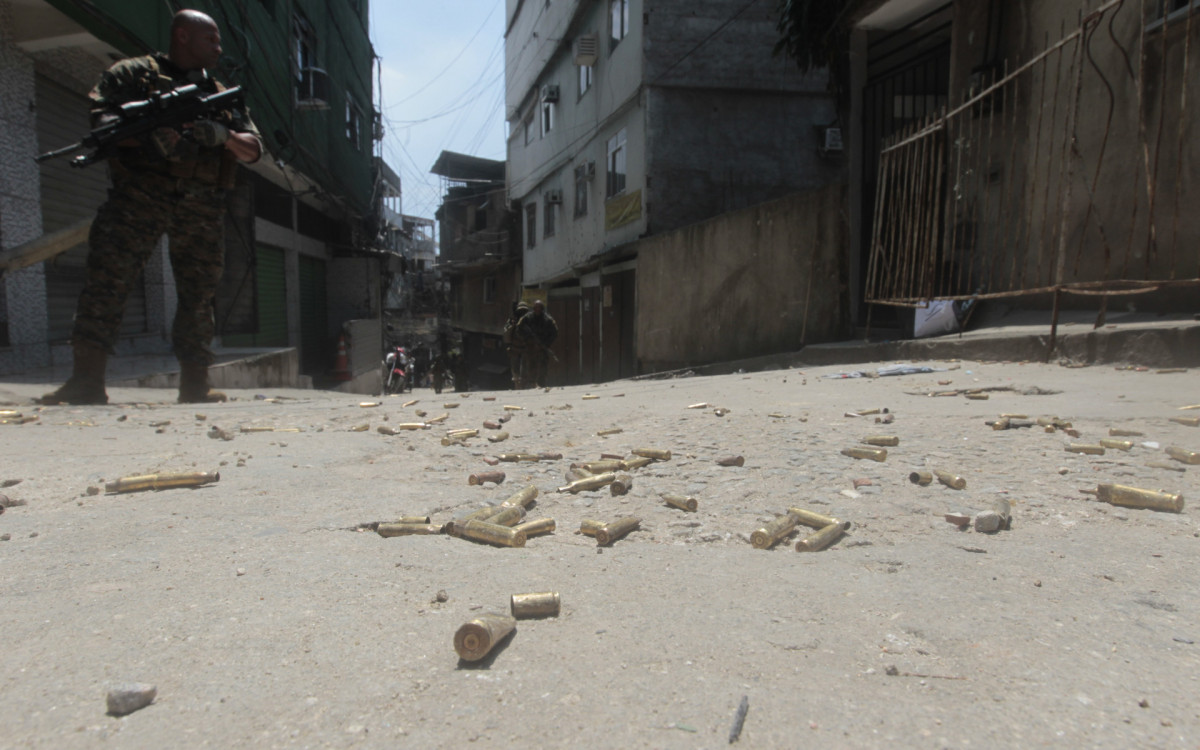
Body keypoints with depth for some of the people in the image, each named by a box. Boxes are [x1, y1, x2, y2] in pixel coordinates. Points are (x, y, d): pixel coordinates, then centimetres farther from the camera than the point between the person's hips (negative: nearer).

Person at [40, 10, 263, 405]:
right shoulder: (133, 73, 12)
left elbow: (253, 149, 14)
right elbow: (99, 119, 0)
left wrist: (224, 135, -6)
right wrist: (145, 133, -17)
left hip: (202, 207, 3)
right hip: (139, 194, -3)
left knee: (199, 295, 1)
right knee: (106, 281, -10)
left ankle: (195, 384, 8)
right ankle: (87, 380, -7)